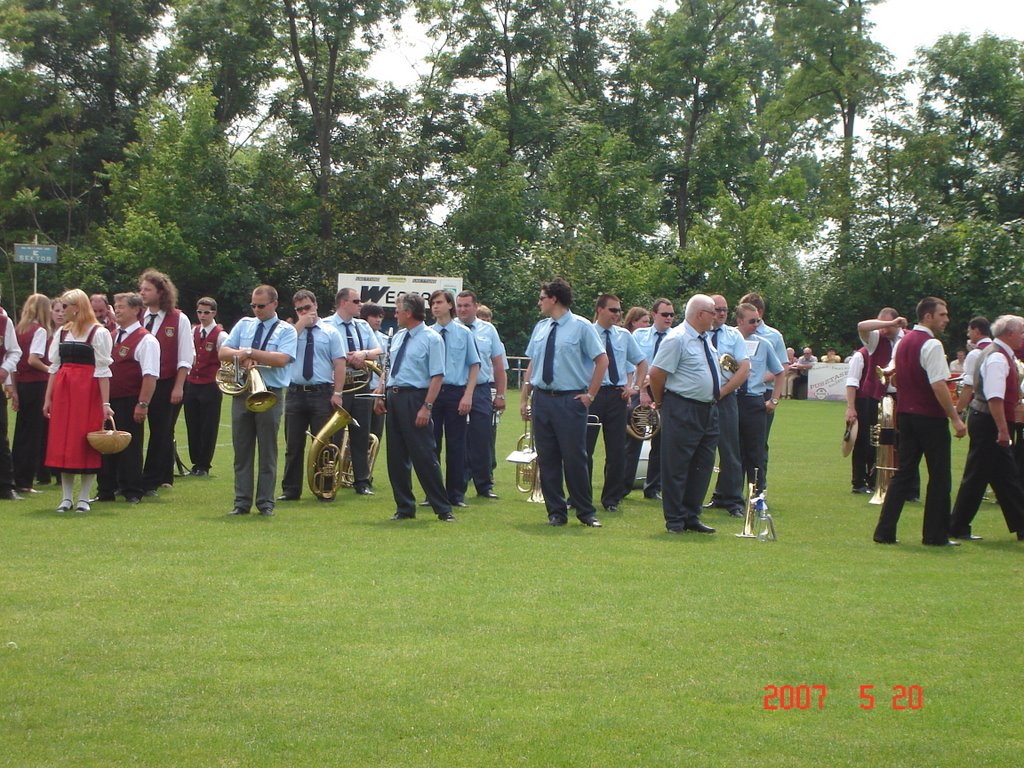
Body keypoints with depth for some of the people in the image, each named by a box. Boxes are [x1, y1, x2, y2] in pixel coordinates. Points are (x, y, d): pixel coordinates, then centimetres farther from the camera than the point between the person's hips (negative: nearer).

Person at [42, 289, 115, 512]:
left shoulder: (99, 333, -5)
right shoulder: (62, 333, 12)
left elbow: (103, 371, -9)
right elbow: (54, 367, 14)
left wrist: (105, 403, -13)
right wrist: (48, 398, 9)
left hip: (88, 391, -5)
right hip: (63, 391, 6)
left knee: (86, 442, -2)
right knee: (62, 442, 4)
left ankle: (84, 498, 7)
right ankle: (66, 497, 12)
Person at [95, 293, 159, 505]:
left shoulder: (145, 340, -9)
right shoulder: (111, 337, 14)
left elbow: (150, 376, -16)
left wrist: (142, 404, -22)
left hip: (129, 402, -7)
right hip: (108, 400, 7)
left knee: (130, 447, 1)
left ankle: (132, 493, 10)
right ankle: (106, 491, 20)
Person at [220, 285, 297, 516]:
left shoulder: (286, 331, 1)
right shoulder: (244, 325, 13)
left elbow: (282, 359, -16)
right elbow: (223, 353, 6)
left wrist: (250, 352, -14)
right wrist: (244, 356, -13)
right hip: (242, 393, 3)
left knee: (268, 451, 2)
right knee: (242, 450, 4)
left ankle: (266, 503, 7)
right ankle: (241, 502, 8)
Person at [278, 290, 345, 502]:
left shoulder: (330, 332, 5)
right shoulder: (292, 330, 9)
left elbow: (339, 363, 0)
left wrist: (337, 393, -9)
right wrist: (301, 324, -9)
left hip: (322, 395, -1)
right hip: (295, 394, 2)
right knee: (293, 445, 5)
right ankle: (291, 490, 12)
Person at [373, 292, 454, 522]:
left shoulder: (431, 339, -8)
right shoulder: (397, 337, 14)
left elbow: (437, 376, -14)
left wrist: (427, 407, -21)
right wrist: (380, 395, 10)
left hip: (414, 399, -7)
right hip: (393, 398, 7)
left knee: (423, 455, -6)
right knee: (396, 456, 10)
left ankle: (443, 509, 1)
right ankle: (404, 507, 19)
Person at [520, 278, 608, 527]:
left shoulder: (581, 326, -5)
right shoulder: (540, 328, 11)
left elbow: (602, 360, -3)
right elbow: (532, 364, 15)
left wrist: (590, 395, -5)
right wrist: (525, 397, 10)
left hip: (570, 401, -5)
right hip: (542, 399, 5)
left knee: (574, 458, -3)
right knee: (547, 459, 6)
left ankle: (586, 512, 10)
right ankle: (556, 512, 15)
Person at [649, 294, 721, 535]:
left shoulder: (706, 339, 13)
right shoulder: (677, 339, -14)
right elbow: (656, 373, -14)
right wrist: (661, 402, -2)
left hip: (708, 410, 9)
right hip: (683, 412, -9)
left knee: (702, 466, 12)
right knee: (676, 467, -1)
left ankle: (691, 517, 21)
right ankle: (675, 521, 5)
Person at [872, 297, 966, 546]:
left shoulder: (904, 342, 12)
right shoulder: (932, 345, -15)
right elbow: (938, 386, -21)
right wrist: (955, 418, -18)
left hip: (905, 414, 8)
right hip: (930, 418, -8)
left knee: (904, 473, 10)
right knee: (939, 477, 3)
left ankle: (885, 532, 5)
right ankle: (935, 535, 8)